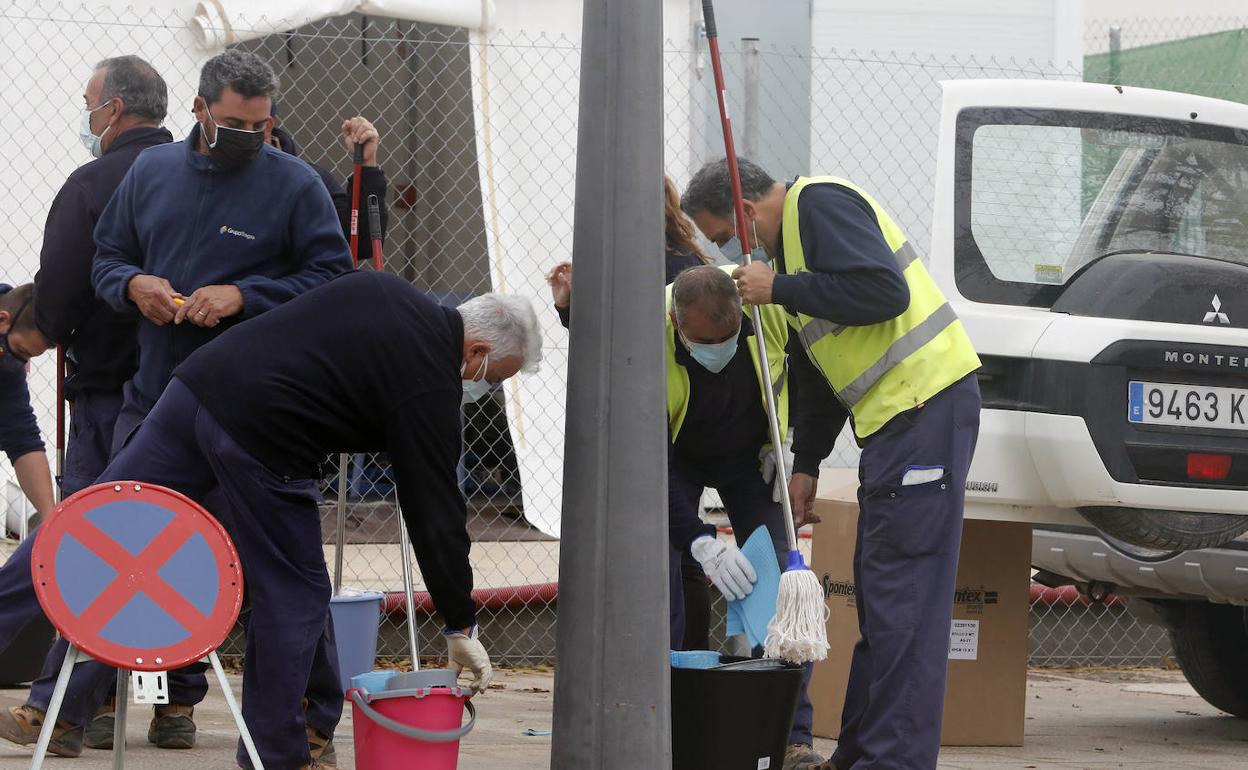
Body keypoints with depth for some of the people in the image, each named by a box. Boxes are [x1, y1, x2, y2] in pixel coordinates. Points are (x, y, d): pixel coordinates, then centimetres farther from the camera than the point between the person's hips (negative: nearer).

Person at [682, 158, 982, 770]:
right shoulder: (789, 239, 21)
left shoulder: (820, 203, -10)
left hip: (926, 402, -11)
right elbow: (815, 371, 26)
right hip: (893, 419, 11)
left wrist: (779, 289, -16)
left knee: (904, 593, -11)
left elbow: (883, 291, -24)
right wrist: (805, 464, 23)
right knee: (878, 589, 14)